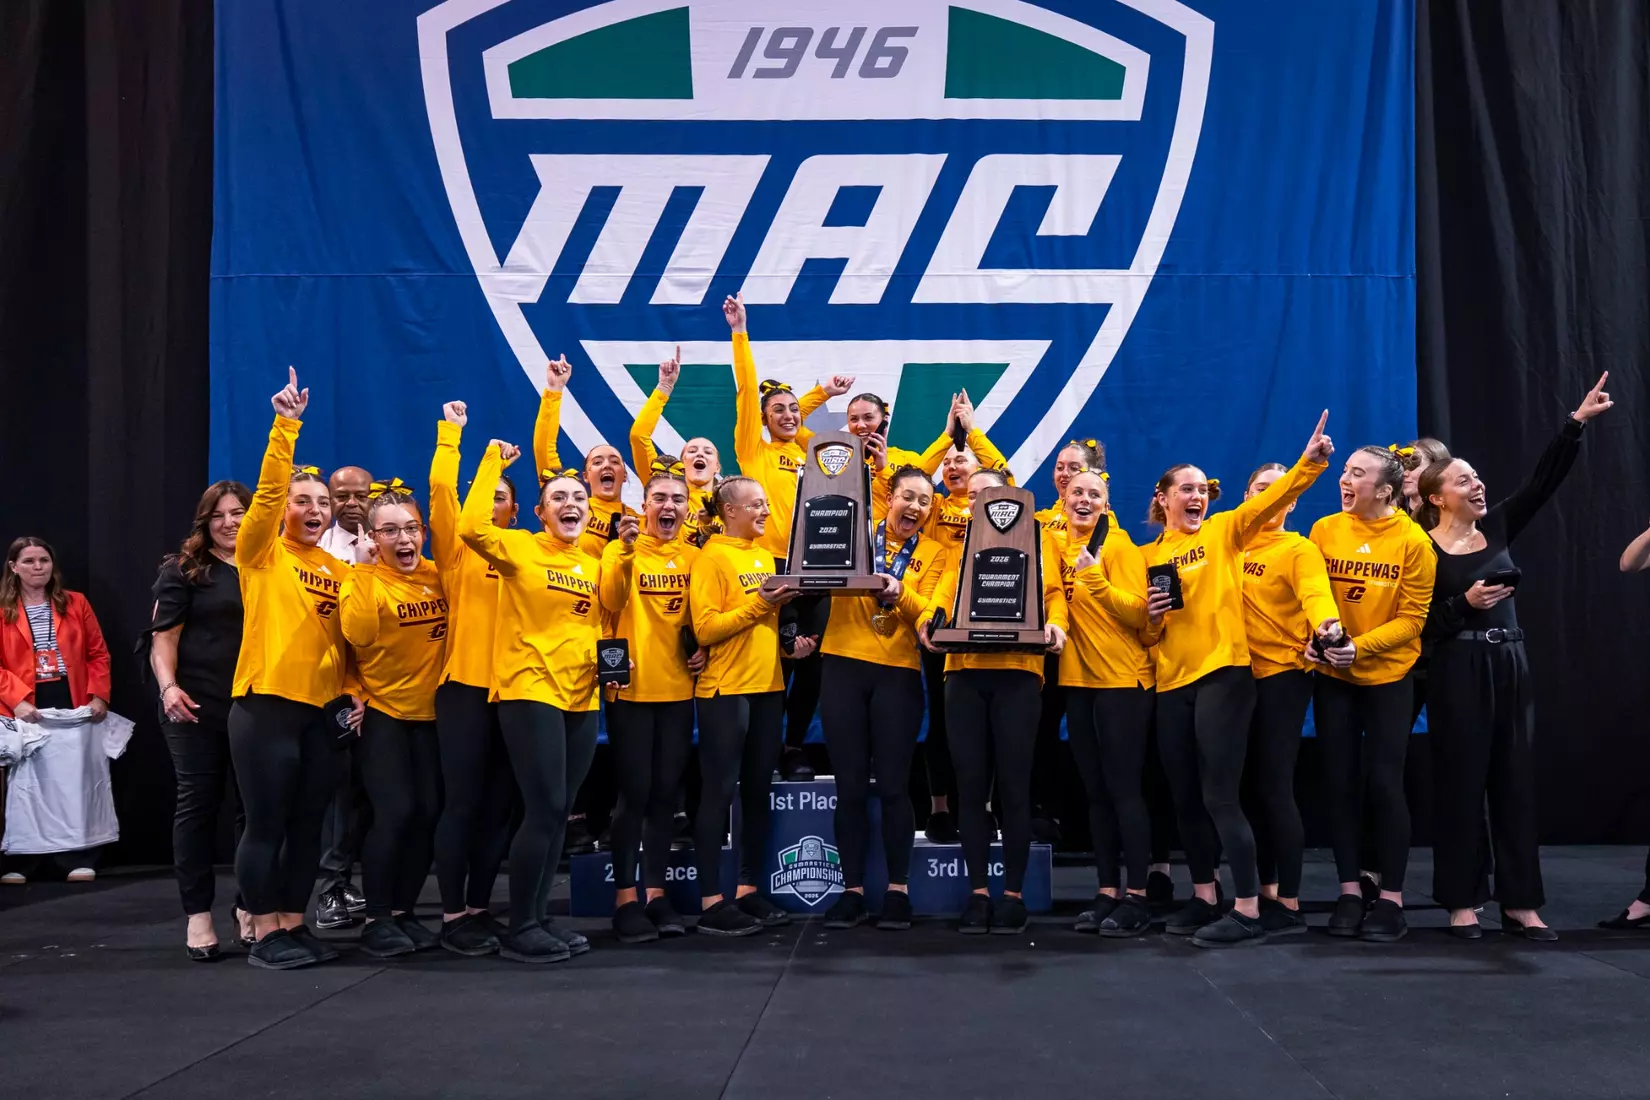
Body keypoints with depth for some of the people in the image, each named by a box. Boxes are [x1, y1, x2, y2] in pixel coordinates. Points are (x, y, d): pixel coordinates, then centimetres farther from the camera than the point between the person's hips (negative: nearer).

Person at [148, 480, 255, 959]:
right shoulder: (183, 569, 3)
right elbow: (164, 636, -2)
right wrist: (168, 686, -19)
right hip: (196, 707, -3)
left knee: (254, 805, 4)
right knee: (198, 804, 1)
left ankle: (249, 908, 16)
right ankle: (198, 915, 6)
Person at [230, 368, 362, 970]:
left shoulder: (338, 570, 12)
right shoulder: (262, 553, -2)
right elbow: (267, 491, -16)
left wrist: (354, 695, 3)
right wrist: (285, 425, -24)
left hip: (320, 710, 5)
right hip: (265, 705, -5)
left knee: (308, 825, 10)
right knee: (266, 824, -1)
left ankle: (293, 924, 21)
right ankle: (265, 935, 8)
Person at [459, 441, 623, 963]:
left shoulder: (595, 563, 13)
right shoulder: (520, 549, -4)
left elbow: (606, 614, 9)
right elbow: (473, 527, -22)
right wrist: (493, 461, -15)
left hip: (582, 697, 6)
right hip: (530, 693, -6)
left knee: (558, 812, 9)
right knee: (544, 809, -10)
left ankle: (539, 918, 19)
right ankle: (519, 929, 0)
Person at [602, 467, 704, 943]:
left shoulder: (694, 557, 8)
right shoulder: (621, 550, -4)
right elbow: (610, 601, -21)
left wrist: (704, 647, -3)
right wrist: (624, 552, -34)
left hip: (677, 690, 4)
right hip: (631, 689, -4)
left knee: (666, 793, 8)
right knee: (634, 793, -3)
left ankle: (655, 891, 18)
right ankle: (625, 897, 5)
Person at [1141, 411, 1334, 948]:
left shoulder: (1224, 531, 3)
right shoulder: (1149, 554, 13)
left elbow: (1271, 499, -15)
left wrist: (1309, 461, -30)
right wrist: (1151, 617, -6)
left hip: (1222, 675, -5)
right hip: (1171, 683, 5)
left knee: (1220, 796, -9)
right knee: (1186, 799, 10)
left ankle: (1248, 911, -4)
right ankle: (1203, 898, 23)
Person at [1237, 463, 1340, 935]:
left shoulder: (1299, 549, -5)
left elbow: (1315, 592, -22)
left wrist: (1327, 625, -45)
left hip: (1282, 674, -6)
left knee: (1274, 786, -8)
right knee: (1249, 787, 10)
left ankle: (1290, 904, -2)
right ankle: (1266, 892, 20)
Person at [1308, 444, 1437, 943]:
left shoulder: (1413, 541, -10)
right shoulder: (1324, 530, -3)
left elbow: (1412, 619, -10)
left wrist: (1361, 646, -22)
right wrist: (1313, 639, -17)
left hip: (1388, 677, -3)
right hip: (1332, 676, 3)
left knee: (1384, 784, -2)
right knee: (1340, 783, 6)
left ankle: (1391, 899, 8)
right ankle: (1349, 892, 16)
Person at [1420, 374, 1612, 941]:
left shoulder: (1496, 527, 8)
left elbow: (1544, 479, 0)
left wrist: (1576, 422, -6)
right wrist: (1465, 604, -19)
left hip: (1509, 666, 5)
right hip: (1458, 674, -5)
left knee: (1516, 780, 5)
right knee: (1461, 784, -1)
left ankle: (1520, 903, 10)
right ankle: (1463, 902, 7)